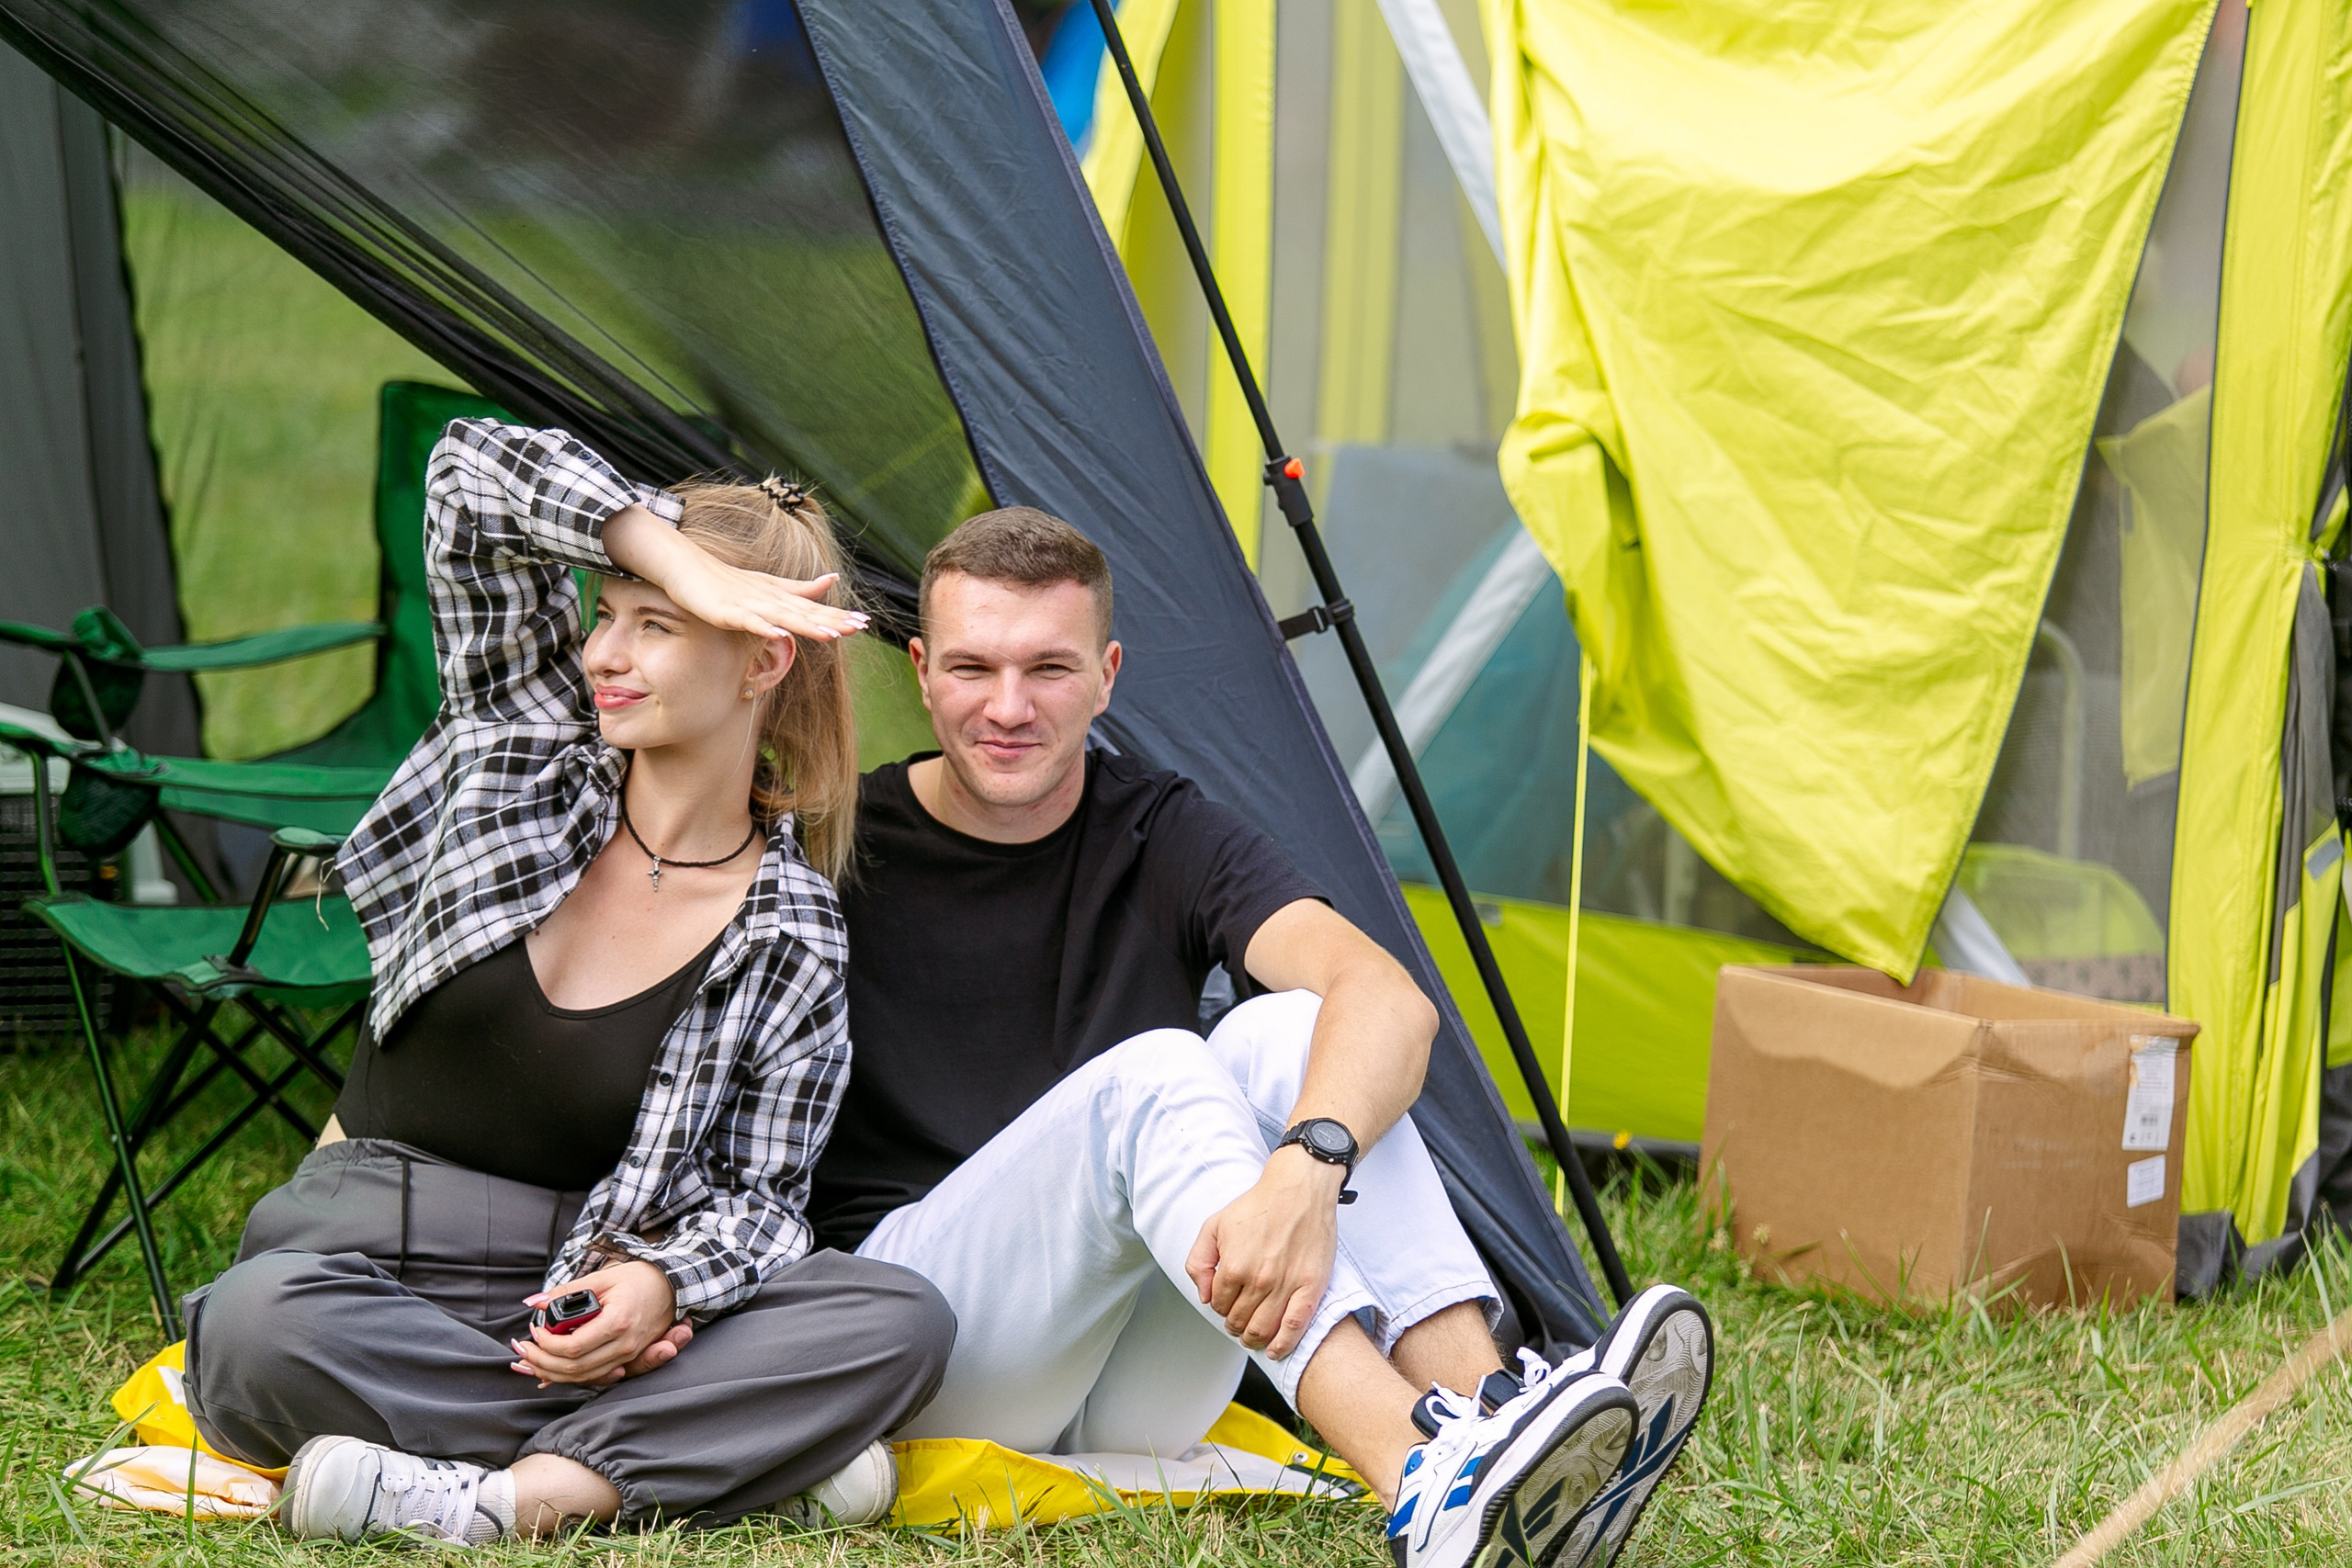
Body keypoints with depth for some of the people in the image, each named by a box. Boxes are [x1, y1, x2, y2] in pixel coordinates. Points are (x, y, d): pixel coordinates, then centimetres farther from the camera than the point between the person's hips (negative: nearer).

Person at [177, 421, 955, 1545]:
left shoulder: (791, 937, -1)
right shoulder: (525, 738, 3)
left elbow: (758, 1195, 1)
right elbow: (475, 472, -5)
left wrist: (660, 1282, -22)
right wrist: (688, 563, -15)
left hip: (568, 1305, 0)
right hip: (354, 1271, 0)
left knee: (902, 1321, -26)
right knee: (264, 1323, -38)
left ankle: (505, 1498, -38)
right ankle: (742, 1452, -26)